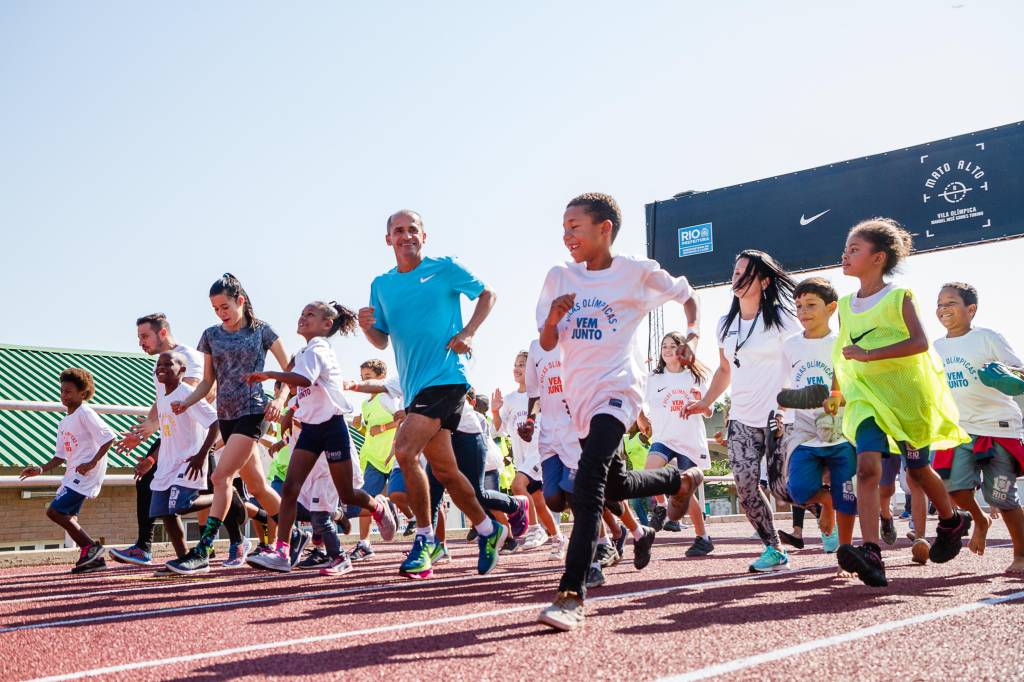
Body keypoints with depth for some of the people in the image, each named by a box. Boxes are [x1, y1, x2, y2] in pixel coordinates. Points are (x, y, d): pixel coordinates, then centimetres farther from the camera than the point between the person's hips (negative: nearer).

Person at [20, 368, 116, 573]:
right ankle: (94, 557, 13)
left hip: (86, 472, -9)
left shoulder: (85, 413, -10)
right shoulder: (64, 422, 17)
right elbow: (61, 456, 20)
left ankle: (91, 546, -6)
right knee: (68, 517, 8)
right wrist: (41, 469, 6)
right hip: (73, 474, 9)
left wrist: (92, 463, -23)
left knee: (54, 511, -13)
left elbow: (108, 438, -18)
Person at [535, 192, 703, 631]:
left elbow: (686, 295, 14)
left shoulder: (637, 272, -3)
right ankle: (682, 481, 49)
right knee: (615, 484, 20)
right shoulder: (559, 277, 6)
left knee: (588, 483, -25)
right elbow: (547, 344, 7)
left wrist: (692, 335, -4)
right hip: (579, 396, 6)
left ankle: (572, 594, -28)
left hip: (616, 390, -6)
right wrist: (552, 319, -15)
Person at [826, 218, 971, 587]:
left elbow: (920, 342, -20)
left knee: (917, 467, 14)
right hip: (866, 395, 3)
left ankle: (952, 522, 44)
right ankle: (871, 554, -27)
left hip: (906, 394, -3)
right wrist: (835, 392, 17)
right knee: (867, 466, -18)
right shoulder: (846, 305, 8)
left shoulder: (899, 296, -8)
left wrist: (869, 355, -28)